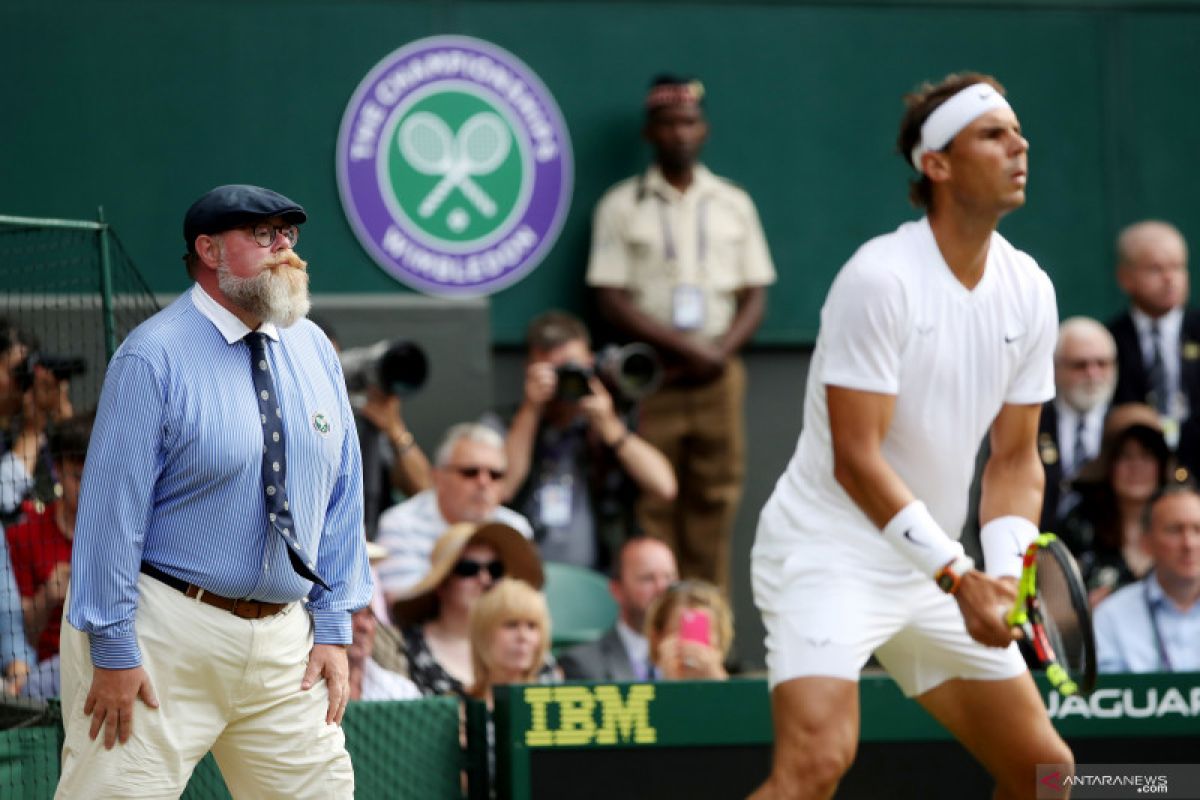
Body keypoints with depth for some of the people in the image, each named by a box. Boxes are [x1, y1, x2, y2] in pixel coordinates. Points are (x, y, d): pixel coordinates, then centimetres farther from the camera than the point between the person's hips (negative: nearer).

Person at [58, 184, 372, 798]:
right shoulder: (155, 356, -10)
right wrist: (114, 650, -15)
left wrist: (334, 627, 7)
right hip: (168, 633, -6)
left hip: (284, 642, 6)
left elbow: (341, 491, 13)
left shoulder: (312, 351, 10)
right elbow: (112, 505, -13)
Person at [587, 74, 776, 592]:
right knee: (652, 504, -7)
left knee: (714, 497, -2)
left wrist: (721, 351, -8)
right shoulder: (622, 206, 5)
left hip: (718, 373, 2)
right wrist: (684, 345, -12)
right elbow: (612, 300, -2)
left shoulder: (733, 205, 14)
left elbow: (755, 296, 11)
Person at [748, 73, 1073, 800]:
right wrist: (959, 578, -24)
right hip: (831, 555, -8)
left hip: (937, 569, 8)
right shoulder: (881, 278, -19)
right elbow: (856, 460, -20)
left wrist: (1005, 575, -10)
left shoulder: (1029, 290, 3)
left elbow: (1015, 458, 8)